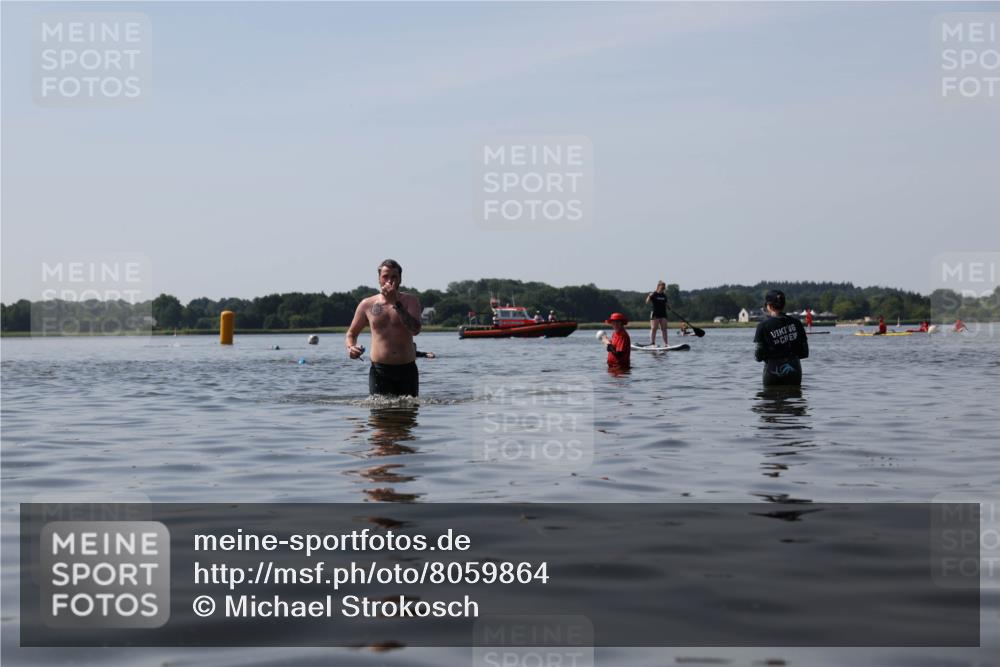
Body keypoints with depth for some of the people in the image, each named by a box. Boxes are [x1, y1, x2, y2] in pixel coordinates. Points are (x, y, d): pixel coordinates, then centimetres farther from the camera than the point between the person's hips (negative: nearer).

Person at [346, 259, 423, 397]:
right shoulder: (367, 304, 7)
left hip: (407, 370, 1)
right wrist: (350, 347, -8)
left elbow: (415, 329, -13)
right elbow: (351, 333, 15)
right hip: (380, 371, -1)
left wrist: (396, 303, -17)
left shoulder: (410, 301, 5)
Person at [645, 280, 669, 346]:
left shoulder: (664, 295, 13)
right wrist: (650, 296, -30)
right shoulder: (653, 294, -4)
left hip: (663, 314, 6)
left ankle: (666, 343, 5)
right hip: (655, 314, -6)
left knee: (664, 329, 4)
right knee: (653, 329, -5)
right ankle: (652, 343, -3)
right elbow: (647, 302, -13)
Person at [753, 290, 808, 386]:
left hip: (773, 372, -3)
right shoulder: (796, 323, 1)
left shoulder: (763, 326, -9)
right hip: (794, 371, 3)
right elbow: (804, 353, 4)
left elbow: (759, 356, -9)